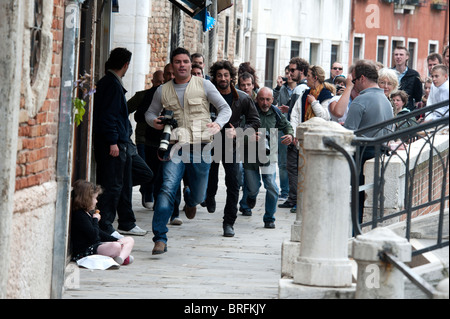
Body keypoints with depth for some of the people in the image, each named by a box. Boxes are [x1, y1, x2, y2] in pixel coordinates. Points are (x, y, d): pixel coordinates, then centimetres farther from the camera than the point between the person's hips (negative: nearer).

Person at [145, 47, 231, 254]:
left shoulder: (204, 86, 5)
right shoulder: (163, 91, 9)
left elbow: (225, 109, 6)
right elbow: (150, 112, 21)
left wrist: (218, 124, -15)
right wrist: (154, 121, -4)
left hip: (200, 146, 0)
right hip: (176, 146, 0)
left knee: (198, 196, 9)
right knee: (168, 188, -19)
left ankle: (190, 199, 51)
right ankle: (160, 239, -19)